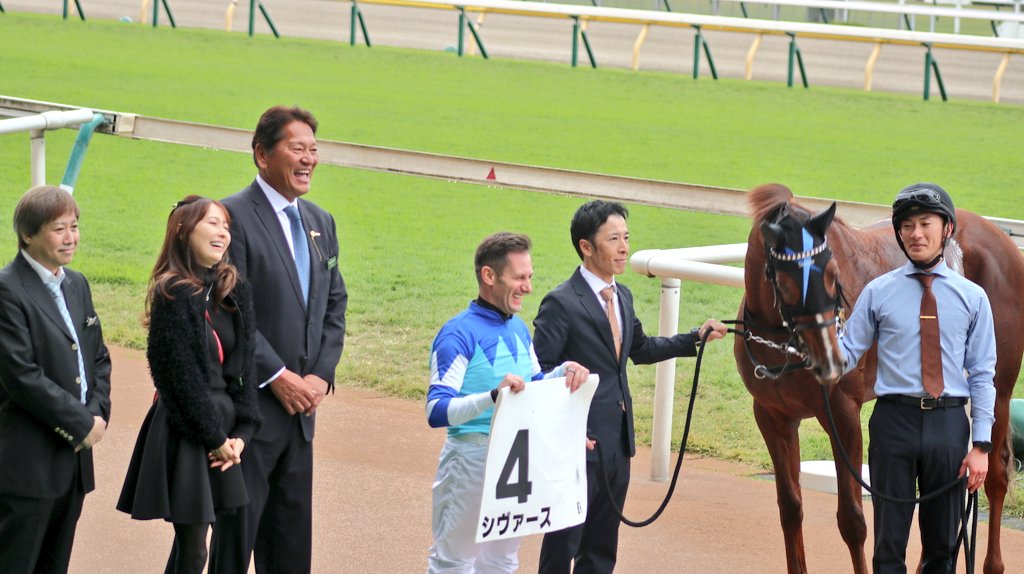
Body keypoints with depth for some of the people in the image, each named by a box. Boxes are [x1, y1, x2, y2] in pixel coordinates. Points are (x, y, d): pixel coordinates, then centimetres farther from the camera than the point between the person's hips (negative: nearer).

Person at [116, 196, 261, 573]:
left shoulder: (235, 291, 8)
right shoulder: (174, 294, -13)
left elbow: (243, 365, 8)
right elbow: (180, 375, -13)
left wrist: (241, 432, -2)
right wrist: (214, 437, -9)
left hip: (222, 431, 6)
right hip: (185, 433, -6)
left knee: (190, 543, 12)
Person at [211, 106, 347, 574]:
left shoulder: (320, 223, 14)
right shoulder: (234, 216, -11)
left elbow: (334, 307, 15)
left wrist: (321, 375, 0)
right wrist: (278, 376, -16)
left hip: (301, 405, 7)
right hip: (250, 404, -7)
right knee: (237, 530, -2)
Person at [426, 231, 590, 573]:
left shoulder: (518, 329, 8)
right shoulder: (459, 335, -18)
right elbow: (436, 411, -26)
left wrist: (564, 372, -1)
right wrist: (493, 396, -40)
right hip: (471, 459, -8)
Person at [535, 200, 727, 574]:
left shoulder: (622, 297, 10)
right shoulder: (561, 304, -15)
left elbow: (640, 349, 25)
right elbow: (539, 373, -15)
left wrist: (696, 338, 17)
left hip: (617, 444, 8)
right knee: (563, 543, -2)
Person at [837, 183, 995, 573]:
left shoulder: (972, 297, 4)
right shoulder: (879, 292, 3)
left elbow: (982, 375, 3)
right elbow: (849, 353, 1)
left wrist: (982, 445, -3)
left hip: (949, 424, 1)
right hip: (895, 420, -1)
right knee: (889, 542, 3)